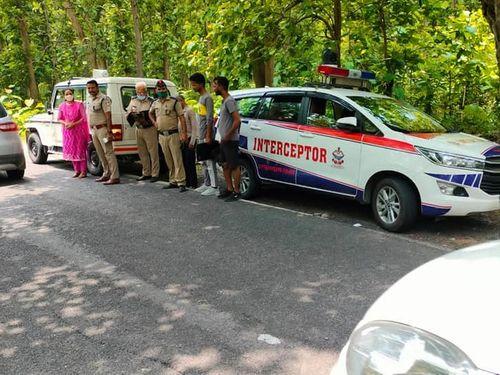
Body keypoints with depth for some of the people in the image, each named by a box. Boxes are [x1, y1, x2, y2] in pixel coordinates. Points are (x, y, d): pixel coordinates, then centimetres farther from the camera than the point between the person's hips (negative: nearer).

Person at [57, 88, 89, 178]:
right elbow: (59, 118, 9)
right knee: (71, 151, 9)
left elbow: (84, 118, -9)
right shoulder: (62, 106, 3)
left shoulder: (79, 105, -8)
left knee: (81, 150, -3)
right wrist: (65, 123, -12)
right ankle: (77, 171, 19)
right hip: (68, 131, 5)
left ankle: (83, 171, 3)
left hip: (79, 130, -5)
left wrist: (73, 124, -18)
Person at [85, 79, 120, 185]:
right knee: (100, 154, 13)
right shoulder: (89, 99, 14)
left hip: (102, 129, -9)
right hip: (93, 130, 9)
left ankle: (115, 177, -12)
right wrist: (91, 130, 15)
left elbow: (108, 116, -16)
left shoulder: (103, 99, -11)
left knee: (108, 153, -11)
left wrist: (109, 132, -22)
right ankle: (106, 174, 22)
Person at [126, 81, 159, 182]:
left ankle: (155, 174, 3)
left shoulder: (151, 101, -9)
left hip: (150, 129, -6)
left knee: (153, 152, -4)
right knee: (142, 153, 12)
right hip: (138, 129, 6)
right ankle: (146, 173, 22)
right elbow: (128, 115, 14)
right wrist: (131, 114, -8)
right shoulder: (133, 101, 10)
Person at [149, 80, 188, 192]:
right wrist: (154, 122, 14)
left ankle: (181, 183, -8)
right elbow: (150, 113, 33)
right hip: (162, 135, 6)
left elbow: (181, 117, -8)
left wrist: (184, 133, -17)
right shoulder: (155, 103, 11)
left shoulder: (174, 101, -5)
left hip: (173, 134, -6)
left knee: (177, 159, -9)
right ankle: (173, 182, 18)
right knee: (168, 161, 11)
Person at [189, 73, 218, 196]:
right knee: (204, 161, 14)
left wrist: (208, 136, -21)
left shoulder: (207, 98, -12)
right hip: (201, 136, 10)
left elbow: (209, 119, -18)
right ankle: (206, 184, 22)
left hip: (207, 136, -10)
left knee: (210, 161, -8)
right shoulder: (201, 98, 16)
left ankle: (214, 187, -6)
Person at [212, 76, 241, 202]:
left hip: (231, 141, -10)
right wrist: (223, 137, 15)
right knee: (225, 165, 15)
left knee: (234, 166, -3)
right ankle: (229, 189, 24)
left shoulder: (229, 101, -16)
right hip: (224, 140, 10)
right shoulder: (224, 101, 14)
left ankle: (236, 192, 2)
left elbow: (237, 120, -23)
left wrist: (228, 135, -19)